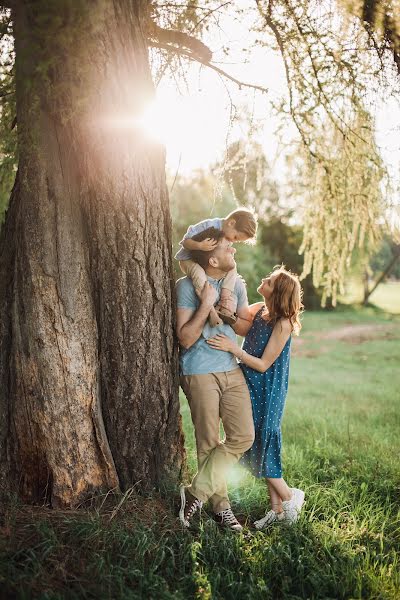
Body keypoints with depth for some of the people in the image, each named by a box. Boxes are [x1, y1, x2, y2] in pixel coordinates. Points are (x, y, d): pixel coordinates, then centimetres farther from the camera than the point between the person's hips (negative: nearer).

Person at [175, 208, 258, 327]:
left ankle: (225, 307, -18)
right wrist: (200, 245, -45)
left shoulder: (227, 234, -4)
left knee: (232, 270, -12)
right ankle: (212, 312, -34)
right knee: (199, 274, -38)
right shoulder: (209, 225, -28)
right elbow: (185, 242, -29)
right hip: (188, 259, -7)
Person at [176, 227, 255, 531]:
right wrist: (206, 304, -20)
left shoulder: (236, 283, 8)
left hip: (232, 370, 6)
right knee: (209, 443, 3)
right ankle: (221, 506, 19)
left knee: (243, 436, -3)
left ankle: (196, 492, 7)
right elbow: (186, 338, -15)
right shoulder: (187, 286, -10)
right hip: (200, 373, -6)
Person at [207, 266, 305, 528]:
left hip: (266, 392, -8)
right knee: (262, 447, 13)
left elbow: (263, 365, -19)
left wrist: (233, 348, -24)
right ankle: (278, 508, 25)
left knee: (262, 446, 1)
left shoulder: (282, 324, -21)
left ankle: (290, 496, 22)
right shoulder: (259, 310, 3)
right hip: (252, 387, 8)